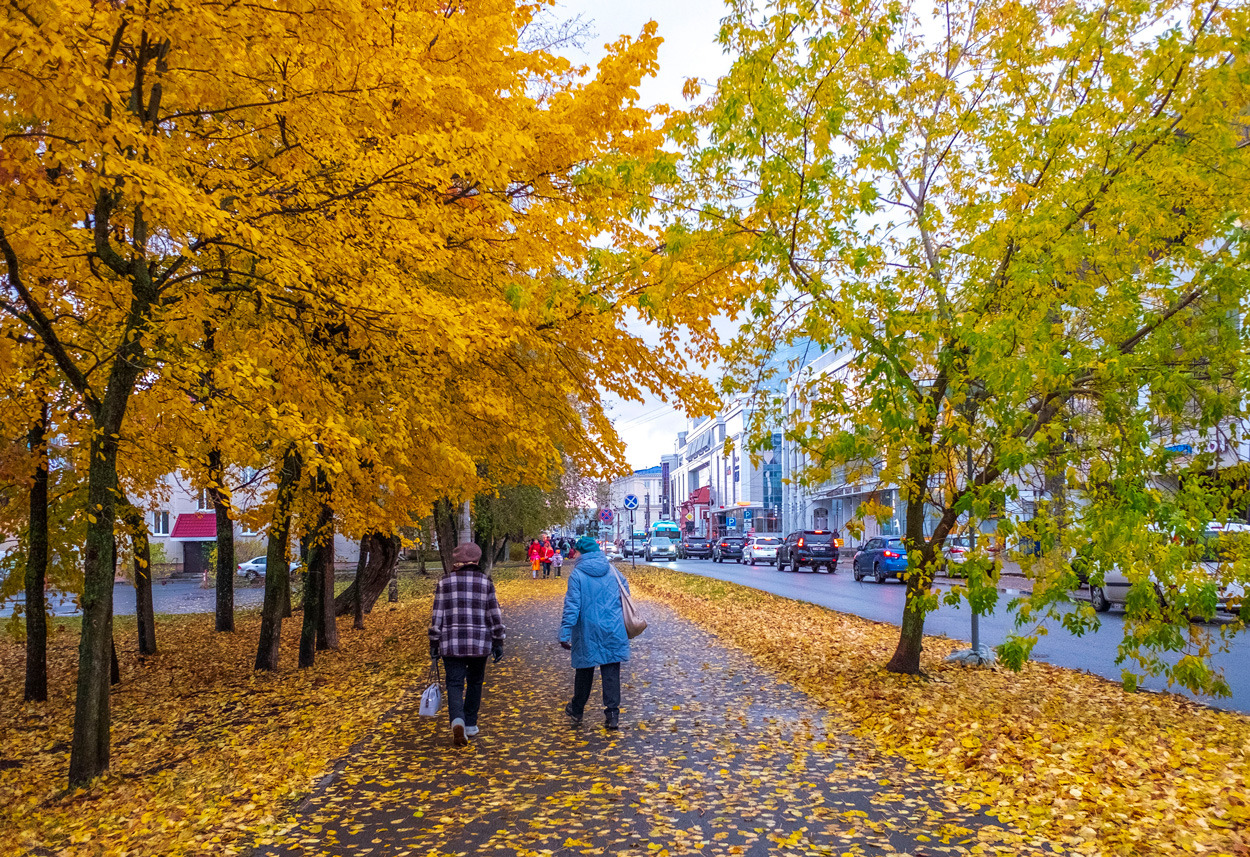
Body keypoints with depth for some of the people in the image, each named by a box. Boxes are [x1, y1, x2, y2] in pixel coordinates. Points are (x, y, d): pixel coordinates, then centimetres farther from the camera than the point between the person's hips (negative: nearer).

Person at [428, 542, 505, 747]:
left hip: (452, 643, -1)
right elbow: (494, 614, 0)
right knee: (475, 682, 17)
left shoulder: (445, 581, -1)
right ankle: (470, 725, 24)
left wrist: (434, 643, 6)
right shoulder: (485, 581, -1)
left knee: (454, 684, 2)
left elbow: (437, 615, -1)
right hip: (479, 643, 1)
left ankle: (457, 720, -21)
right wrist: (498, 643, 8)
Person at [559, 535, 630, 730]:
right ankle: (613, 714, 3)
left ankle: (576, 711, 28)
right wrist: (624, 624, 27)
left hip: (588, 633, -3)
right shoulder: (611, 570, 5)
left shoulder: (577, 574, -10)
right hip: (613, 631, 3)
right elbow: (626, 592, 14)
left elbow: (572, 606, -14)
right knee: (611, 672, 6)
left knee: (584, 671, 12)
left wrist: (565, 634, -12)